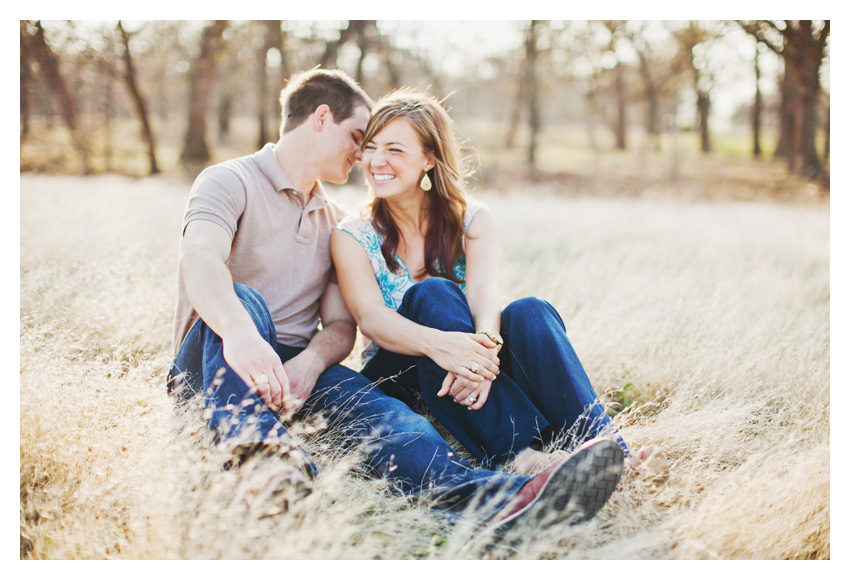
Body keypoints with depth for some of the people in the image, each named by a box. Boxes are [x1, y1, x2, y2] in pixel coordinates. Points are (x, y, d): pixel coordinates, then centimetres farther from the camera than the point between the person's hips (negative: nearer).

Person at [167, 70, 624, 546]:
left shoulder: (335, 220, 21)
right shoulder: (230, 182, 2)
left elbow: (341, 325, 10)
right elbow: (199, 259, -21)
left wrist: (310, 363, -16)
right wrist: (239, 330, -45)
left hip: (297, 369, 3)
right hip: (213, 371, -3)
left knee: (362, 399, -29)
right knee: (242, 297, -33)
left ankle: (492, 498, -57)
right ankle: (257, 449, -60)